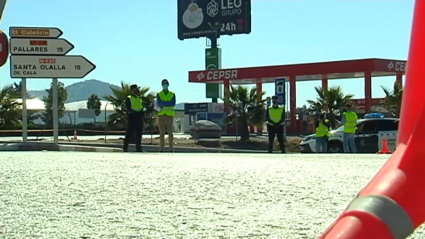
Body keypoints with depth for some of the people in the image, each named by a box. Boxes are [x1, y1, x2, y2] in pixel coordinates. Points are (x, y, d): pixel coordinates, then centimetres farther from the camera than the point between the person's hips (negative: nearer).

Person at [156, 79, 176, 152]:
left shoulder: (172, 94, 6)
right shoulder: (158, 94, 7)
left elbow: (173, 104, -10)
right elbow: (158, 103, -10)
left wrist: (163, 105, -16)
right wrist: (168, 103, -17)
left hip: (170, 115, 0)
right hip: (161, 115, 1)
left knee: (170, 132, -3)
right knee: (162, 133, 0)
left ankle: (171, 149, -1)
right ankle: (161, 149, 1)